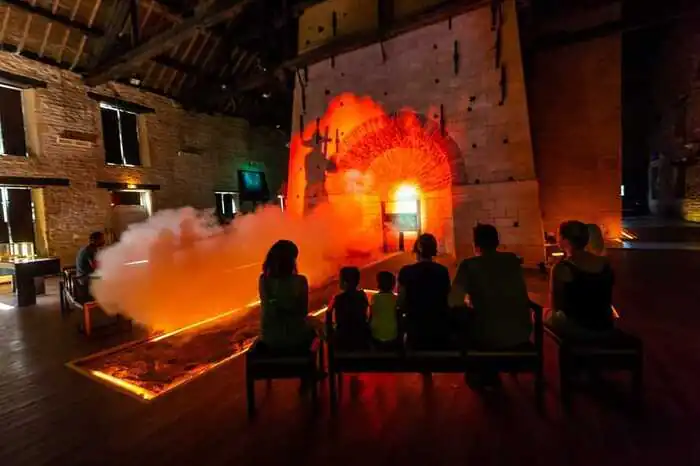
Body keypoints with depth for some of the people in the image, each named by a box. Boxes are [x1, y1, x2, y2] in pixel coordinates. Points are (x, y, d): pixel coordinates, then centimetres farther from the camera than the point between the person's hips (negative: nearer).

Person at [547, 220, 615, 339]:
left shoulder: (561, 268, -20)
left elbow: (555, 306, -11)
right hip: (605, 327, 6)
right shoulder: (605, 263, -2)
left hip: (576, 329, -6)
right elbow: (607, 300, 10)